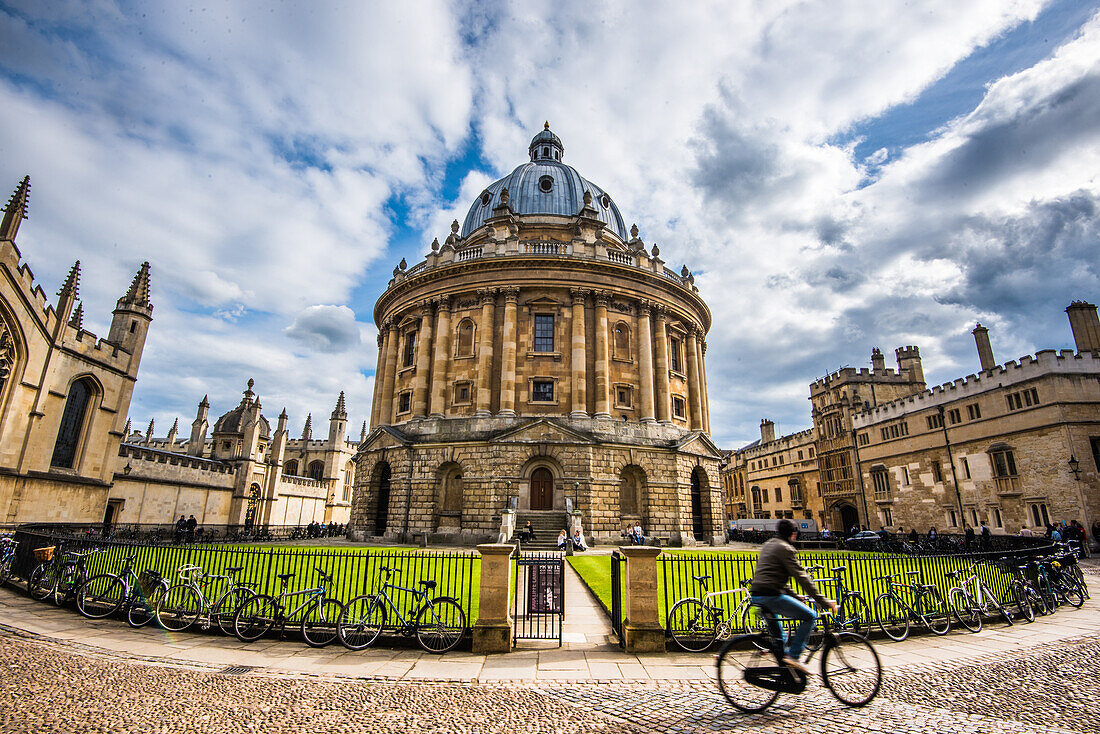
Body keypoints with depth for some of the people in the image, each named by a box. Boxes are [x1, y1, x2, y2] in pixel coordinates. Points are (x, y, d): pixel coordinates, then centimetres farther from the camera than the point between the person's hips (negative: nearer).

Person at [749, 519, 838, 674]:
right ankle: (793, 656, -5)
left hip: (756, 596, 9)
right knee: (810, 616, -2)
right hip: (771, 595, -9)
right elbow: (801, 576, -9)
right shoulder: (784, 548, -4)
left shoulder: (768, 545, 24)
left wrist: (795, 597, 29)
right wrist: (822, 601, -5)